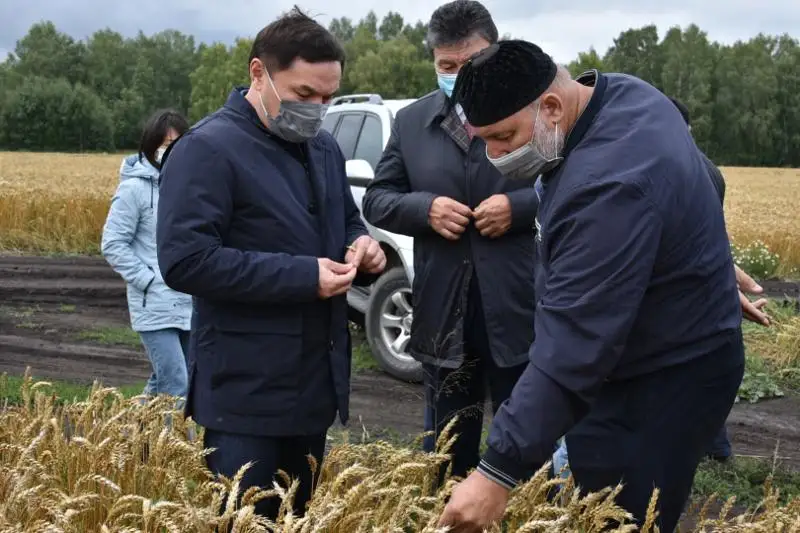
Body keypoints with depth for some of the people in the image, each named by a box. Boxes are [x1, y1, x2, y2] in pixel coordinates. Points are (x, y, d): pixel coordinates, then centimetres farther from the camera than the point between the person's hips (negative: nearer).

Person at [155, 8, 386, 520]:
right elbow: (184, 261, -22)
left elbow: (347, 222, 25)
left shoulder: (325, 147, 11)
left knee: (299, 518, 18)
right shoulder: (207, 149, -14)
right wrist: (302, 276, -24)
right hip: (246, 392, -8)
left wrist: (362, 246, -1)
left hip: (317, 383, 8)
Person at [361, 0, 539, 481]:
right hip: (444, 314, 3)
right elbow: (376, 201, 11)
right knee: (447, 451, 16)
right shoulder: (411, 122, 8)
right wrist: (425, 207, -8)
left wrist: (520, 205, -17)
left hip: (518, 312, -3)